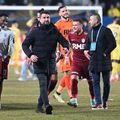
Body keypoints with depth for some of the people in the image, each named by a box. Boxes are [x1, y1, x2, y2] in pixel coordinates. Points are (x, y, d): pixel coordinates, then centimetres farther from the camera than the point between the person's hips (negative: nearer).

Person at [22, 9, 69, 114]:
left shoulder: (54, 31, 7)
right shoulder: (35, 32, -1)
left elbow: (64, 41, 11)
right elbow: (25, 44, 2)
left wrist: (66, 47, -12)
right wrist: (30, 55, -15)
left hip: (50, 62, 4)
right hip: (39, 62, -4)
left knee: (46, 85, 9)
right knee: (43, 84, -17)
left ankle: (40, 106, 20)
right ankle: (47, 105, -30)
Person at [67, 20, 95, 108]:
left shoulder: (86, 36, -12)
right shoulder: (71, 35, 0)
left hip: (87, 62, -2)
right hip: (76, 61, 2)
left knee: (91, 81, 9)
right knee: (74, 78, -19)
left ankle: (93, 100, 26)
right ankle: (74, 100, -20)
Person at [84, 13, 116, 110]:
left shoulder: (106, 30, -7)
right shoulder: (91, 32, 13)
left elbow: (113, 44, -11)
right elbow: (88, 43, 24)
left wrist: (105, 53, -14)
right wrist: (86, 50, 4)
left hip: (104, 61, -6)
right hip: (94, 61, 6)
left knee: (106, 82, 3)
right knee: (95, 82, -2)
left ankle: (104, 102, 12)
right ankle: (99, 103, -4)